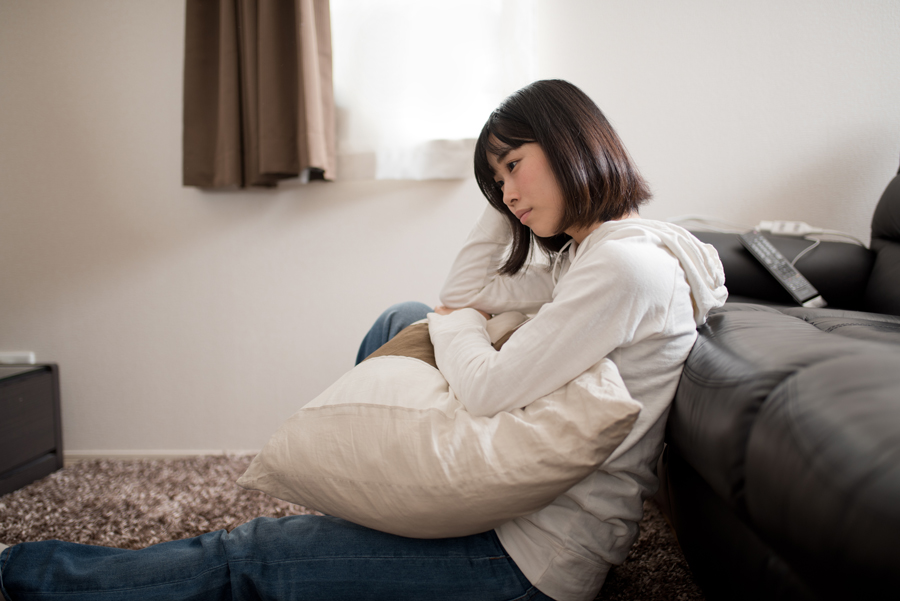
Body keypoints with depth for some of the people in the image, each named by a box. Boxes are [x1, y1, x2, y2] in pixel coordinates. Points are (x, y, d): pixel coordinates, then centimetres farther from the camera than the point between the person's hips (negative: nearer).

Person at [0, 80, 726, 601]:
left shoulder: (625, 267, -23)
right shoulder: (587, 254, 8)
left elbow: (487, 390, -23)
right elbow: (465, 293, 13)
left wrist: (456, 324, -3)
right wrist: (509, 197, 5)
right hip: (515, 496, 9)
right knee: (402, 319, 14)